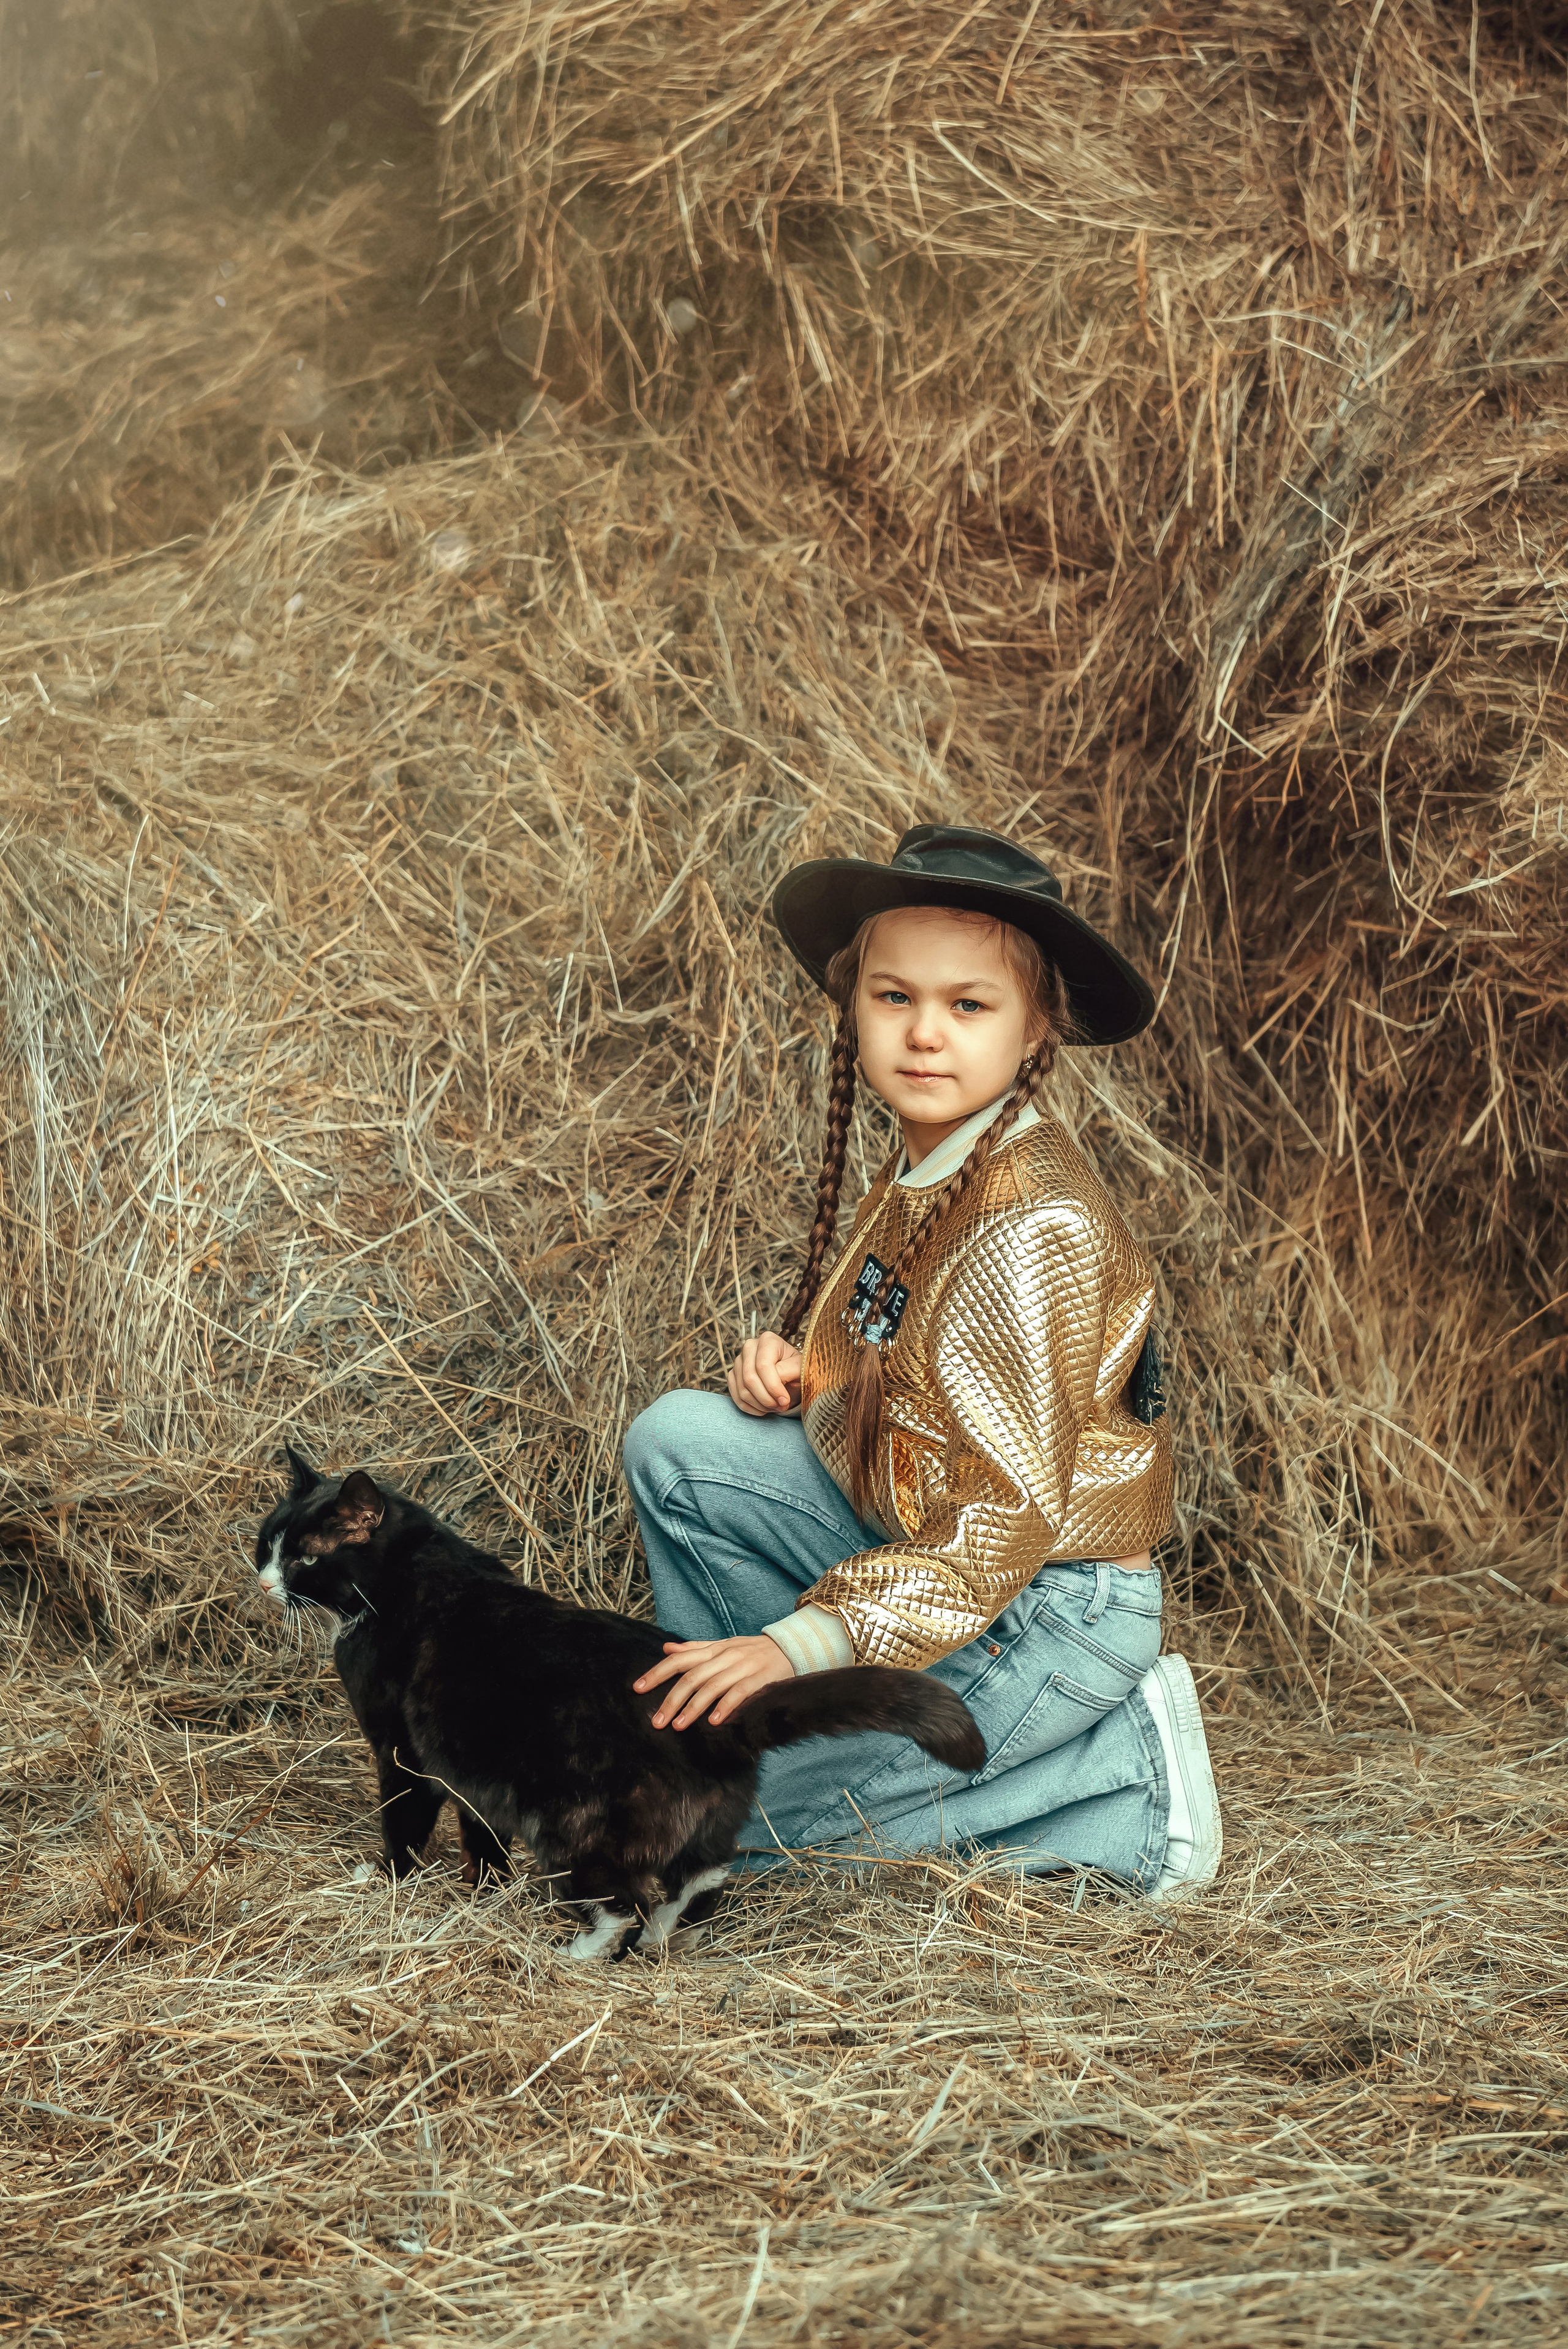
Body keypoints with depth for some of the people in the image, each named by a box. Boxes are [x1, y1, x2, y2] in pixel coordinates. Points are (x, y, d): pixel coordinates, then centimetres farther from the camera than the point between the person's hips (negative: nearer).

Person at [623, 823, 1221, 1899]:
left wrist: (806, 1639, -29)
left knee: (715, 1806, -11)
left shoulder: (1035, 1225, -24)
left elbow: (1010, 1507, -26)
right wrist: (793, 1372, -3)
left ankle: (1128, 1776, -6)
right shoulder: (920, 1178, 4)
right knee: (676, 1441, -1)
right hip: (918, 1543, 9)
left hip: (1048, 1603, -9)